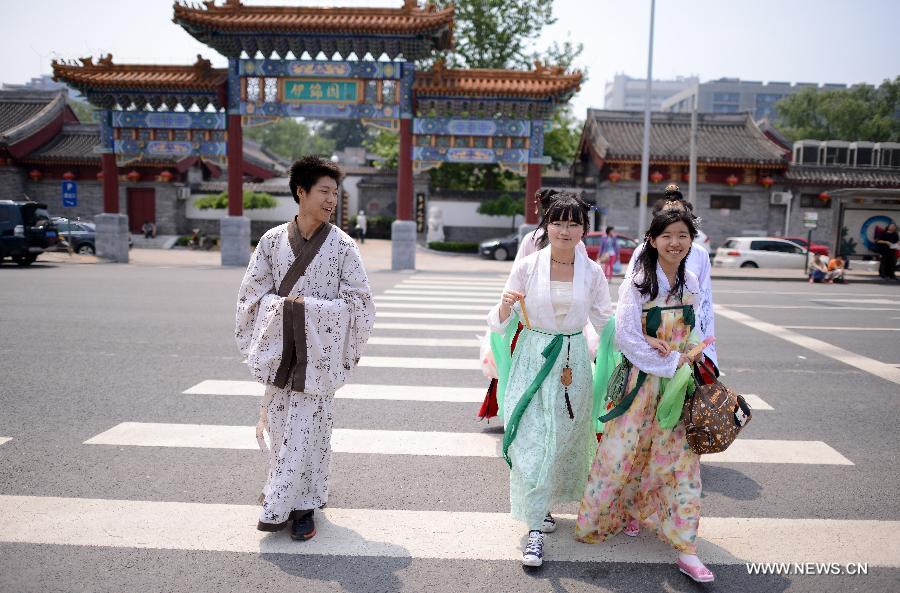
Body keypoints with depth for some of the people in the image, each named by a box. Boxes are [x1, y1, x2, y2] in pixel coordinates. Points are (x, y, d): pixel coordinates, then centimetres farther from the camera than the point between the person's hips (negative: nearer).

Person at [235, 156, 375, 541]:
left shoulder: (343, 245, -2)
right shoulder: (273, 240, 4)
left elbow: (359, 301, -2)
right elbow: (253, 293, 5)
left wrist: (308, 306, -9)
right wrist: (285, 305, -11)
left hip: (318, 352, -2)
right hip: (278, 348, 2)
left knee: (307, 428, 0)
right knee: (279, 423, 8)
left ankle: (281, 506, 14)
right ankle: (292, 499, 27)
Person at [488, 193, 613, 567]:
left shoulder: (592, 272, 0)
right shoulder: (526, 267, -5)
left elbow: (606, 323, 7)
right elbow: (499, 325, -3)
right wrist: (505, 307, -24)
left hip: (573, 363, 3)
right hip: (532, 360, -2)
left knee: (562, 440, 12)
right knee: (531, 442, -6)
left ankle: (540, 506, 37)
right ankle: (536, 527, 7)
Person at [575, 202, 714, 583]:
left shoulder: (691, 284, 6)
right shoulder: (638, 283, -11)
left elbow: (691, 334, 15)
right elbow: (626, 338, -16)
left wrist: (689, 360, -2)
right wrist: (673, 362, -14)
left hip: (679, 384, 5)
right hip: (642, 380, -4)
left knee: (681, 459, 5)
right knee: (623, 452, 5)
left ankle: (686, 550, 13)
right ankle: (604, 517, 31)